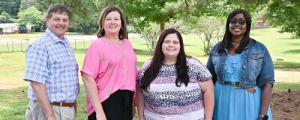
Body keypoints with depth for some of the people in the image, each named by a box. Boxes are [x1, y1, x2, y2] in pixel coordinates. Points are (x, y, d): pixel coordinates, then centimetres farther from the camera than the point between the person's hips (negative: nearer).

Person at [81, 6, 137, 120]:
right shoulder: (97, 45, -7)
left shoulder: (127, 44, 10)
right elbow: (88, 77, -15)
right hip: (106, 103, -6)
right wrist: (98, 110, -19)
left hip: (126, 102, 6)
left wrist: (134, 103, 16)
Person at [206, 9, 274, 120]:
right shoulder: (217, 49, 3)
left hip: (249, 104, -2)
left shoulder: (260, 50, -5)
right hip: (222, 103, 2)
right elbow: (210, 79, 11)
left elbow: (267, 84, -7)